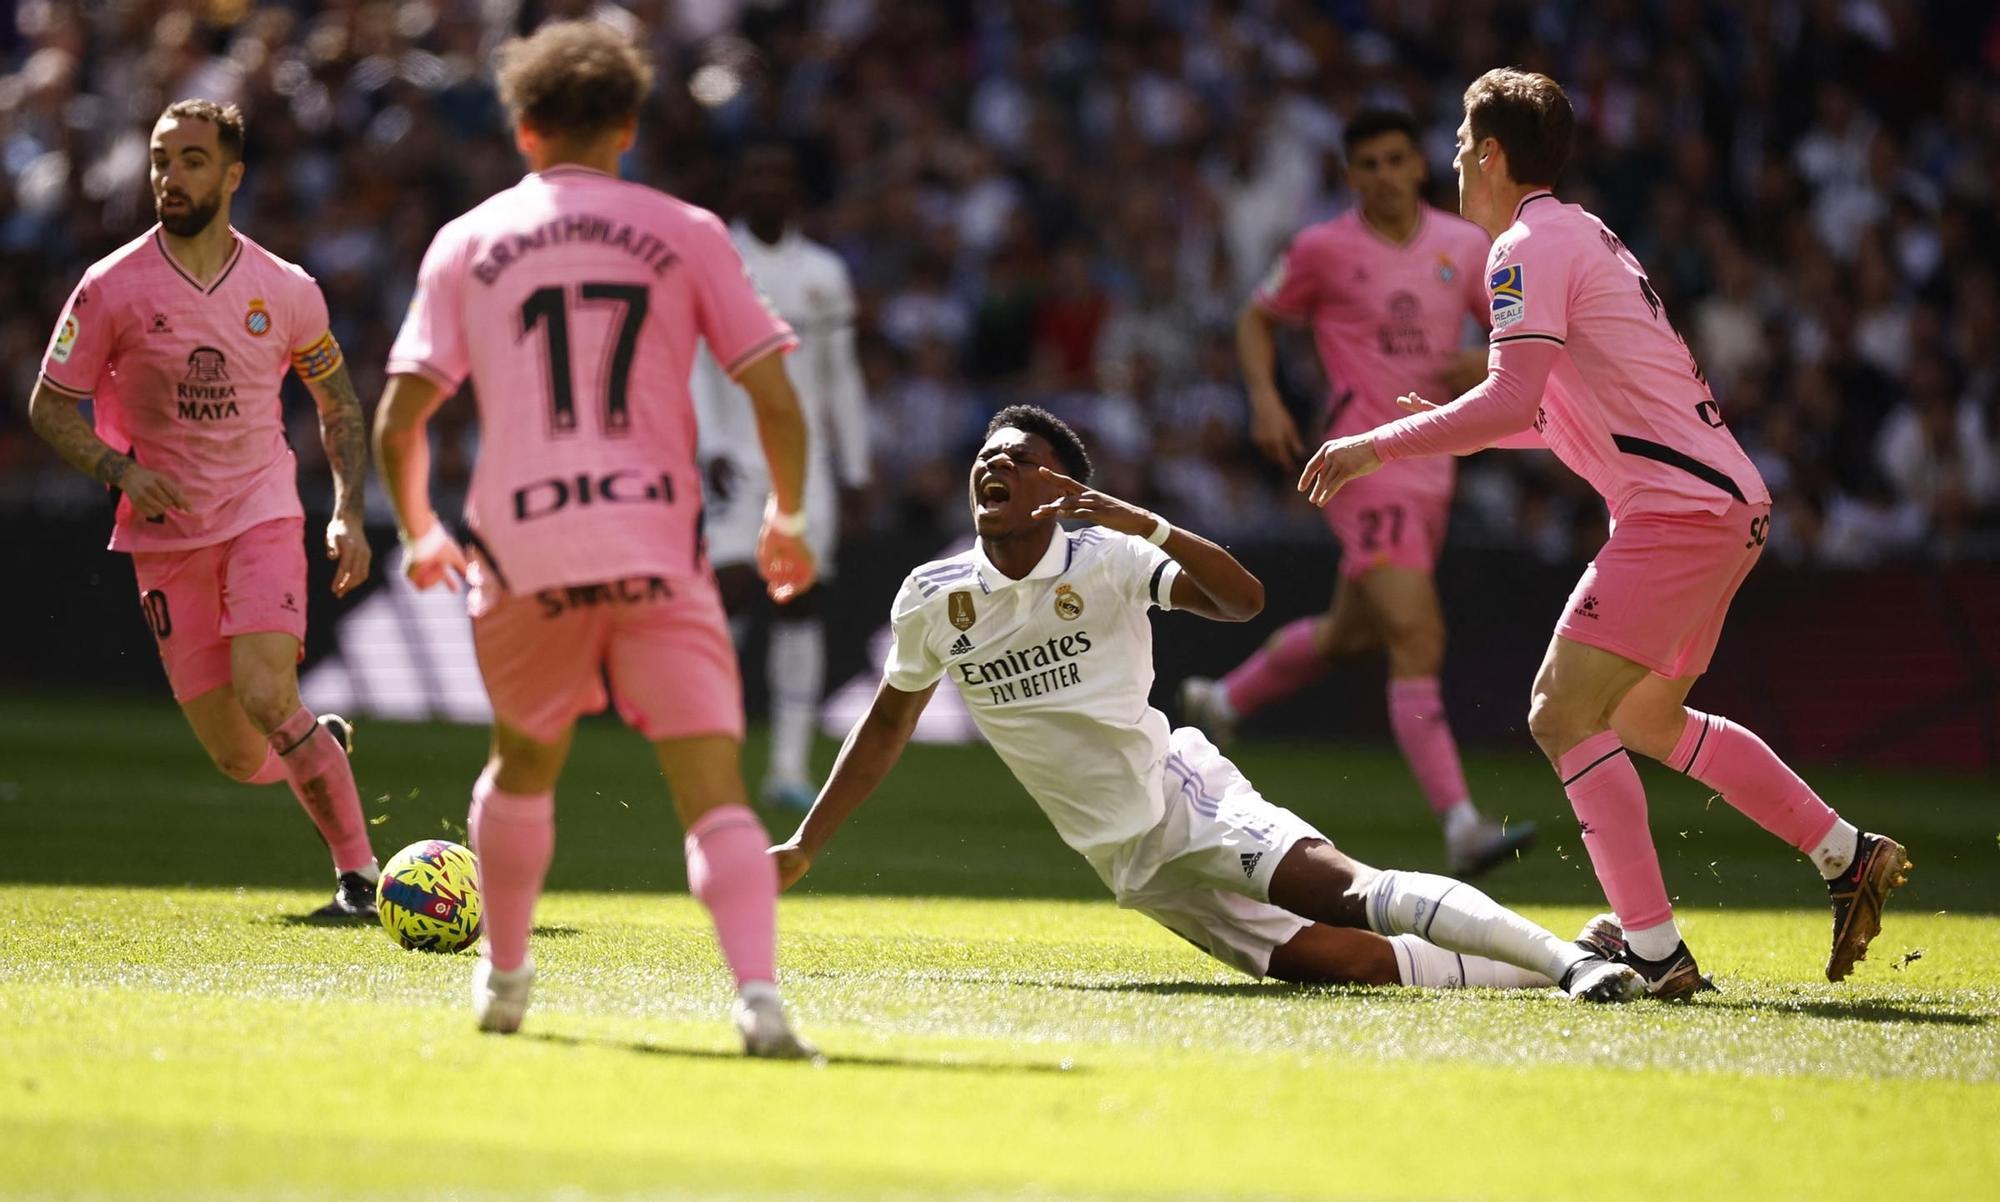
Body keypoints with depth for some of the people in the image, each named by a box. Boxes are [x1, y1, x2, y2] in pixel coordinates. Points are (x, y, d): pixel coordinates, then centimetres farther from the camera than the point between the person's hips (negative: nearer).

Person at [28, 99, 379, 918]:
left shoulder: (286, 292, -1)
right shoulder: (113, 287, -5)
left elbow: (337, 400, 14)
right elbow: (51, 406, 1)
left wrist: (349, 514, 3)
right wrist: (119, 470, -16)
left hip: (261, 512, -1)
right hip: (164, 530, 1)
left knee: (264, 697, -23)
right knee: (238, 758, 1)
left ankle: (359, 874, -10)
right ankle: (325, 745, 36)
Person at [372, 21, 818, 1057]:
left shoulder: (467, 244, 9)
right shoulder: (685, 234, 7)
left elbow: (398, 420, 4)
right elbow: (774, 396, 1)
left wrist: (418, 531, 22)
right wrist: (788, 519, 17)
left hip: (523, 553, 1)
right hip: (659, 546, -1)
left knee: (523, 766, 26)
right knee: (714, 794, -6)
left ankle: (502, 979, 35)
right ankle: (758, 993, -26)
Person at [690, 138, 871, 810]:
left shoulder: (823, 273, 12)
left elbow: (841, 377, 17)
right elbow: (694, 367, -6)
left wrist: (853, 470, 14)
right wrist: (710, 448, -18)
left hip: (804, 457, 3)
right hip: (734, 457, -3)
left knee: (801, 603, -2)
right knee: (733, 589, -16)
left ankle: (790, 767, -1)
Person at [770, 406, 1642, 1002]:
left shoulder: (1106, 559, -8)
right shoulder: (932, 600, 1)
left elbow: (1242, 601, -19)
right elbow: (888, 725, 16)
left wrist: (1148, 527, -33)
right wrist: (803, 848, 16)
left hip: (1181, 788, -2)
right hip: (1128, 861, 2)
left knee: (1337, 888, -29)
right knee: (1317, 958, -17)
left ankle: (1568, 959, -28)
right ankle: (1540, 971, -11)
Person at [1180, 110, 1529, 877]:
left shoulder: (1465, 246, 7)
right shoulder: (1324, 249, -3)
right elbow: (1257, 319, 10)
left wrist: (1487, 365, -9)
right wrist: (1265, 401, -6)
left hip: (1433, 465, 6)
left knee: (1350, 631, 21)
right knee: (1417, 638, -19)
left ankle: (1221, 702, 47)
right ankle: (1461, 828, -26)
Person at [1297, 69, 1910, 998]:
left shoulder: (1529, 246, -10)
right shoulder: (1588, 238, 20)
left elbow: (1513, 400, -23)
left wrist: (1378, 446, -18)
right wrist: (1458, 429, 25)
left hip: (1681, 506, -10)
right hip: (1726, 503, 10)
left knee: (1564, 713, -14)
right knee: (1643, 718, 24)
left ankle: (1656, 954, -21)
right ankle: (1850, 857, 28)